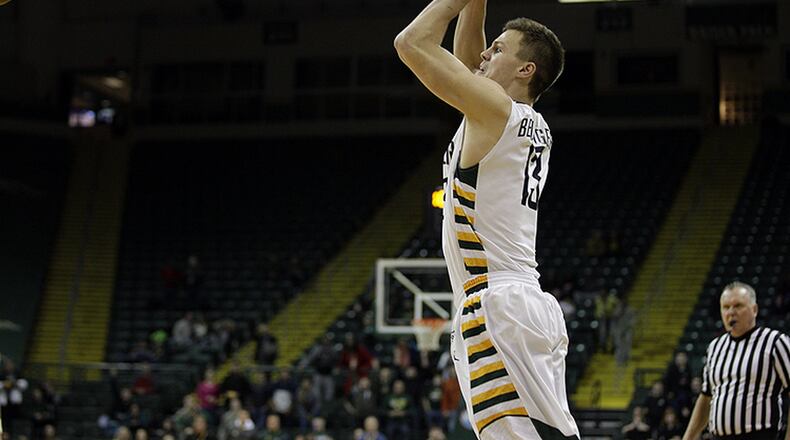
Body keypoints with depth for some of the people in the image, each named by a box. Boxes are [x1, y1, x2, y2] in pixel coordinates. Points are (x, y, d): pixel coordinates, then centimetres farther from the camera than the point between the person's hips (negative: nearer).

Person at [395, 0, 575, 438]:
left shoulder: (495, 106, -7)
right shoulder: (531, 124, 18)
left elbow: (411, 43, -7)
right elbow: (467, 57, 32)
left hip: (499, 308, -10)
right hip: (527, 305, 10)